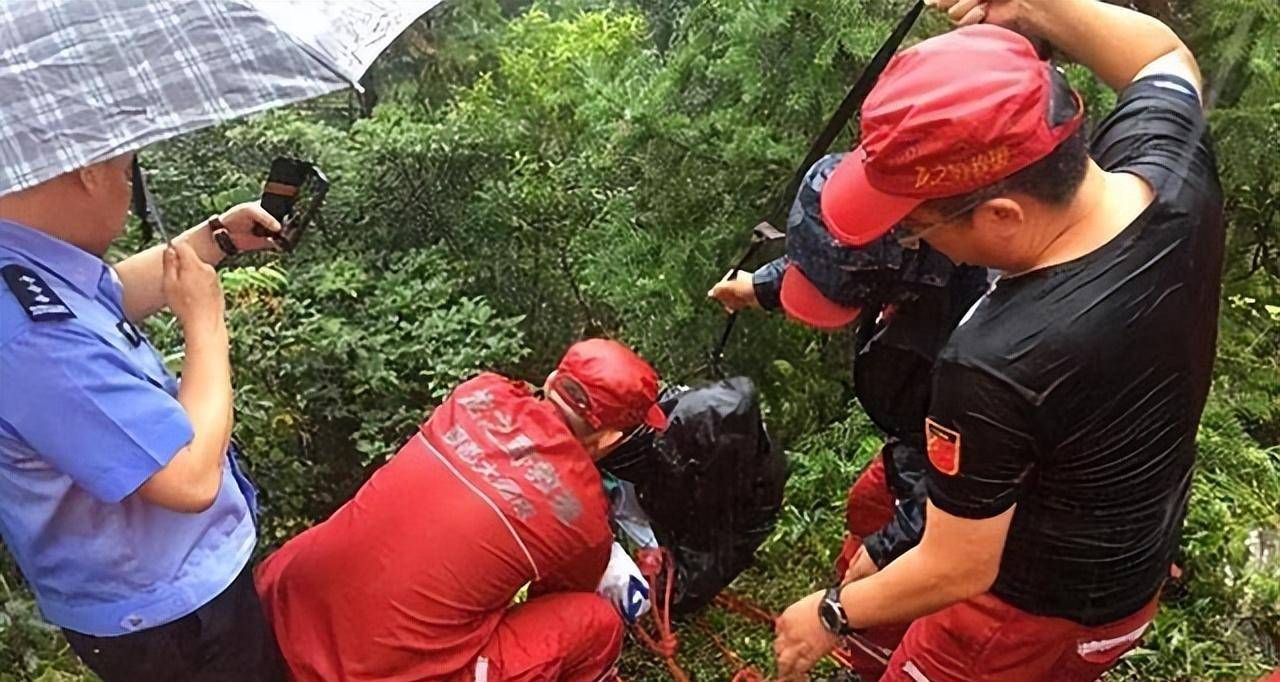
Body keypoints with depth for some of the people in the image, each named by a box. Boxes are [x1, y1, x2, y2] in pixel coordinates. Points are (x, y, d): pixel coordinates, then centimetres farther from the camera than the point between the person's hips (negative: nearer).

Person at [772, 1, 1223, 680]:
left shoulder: (994, 366, -42)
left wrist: (831, 614, -10)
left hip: (1029, 612, -7)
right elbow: (1165, 58, 3)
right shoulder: (1173, 165, -22)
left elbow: (955, 570, -27)